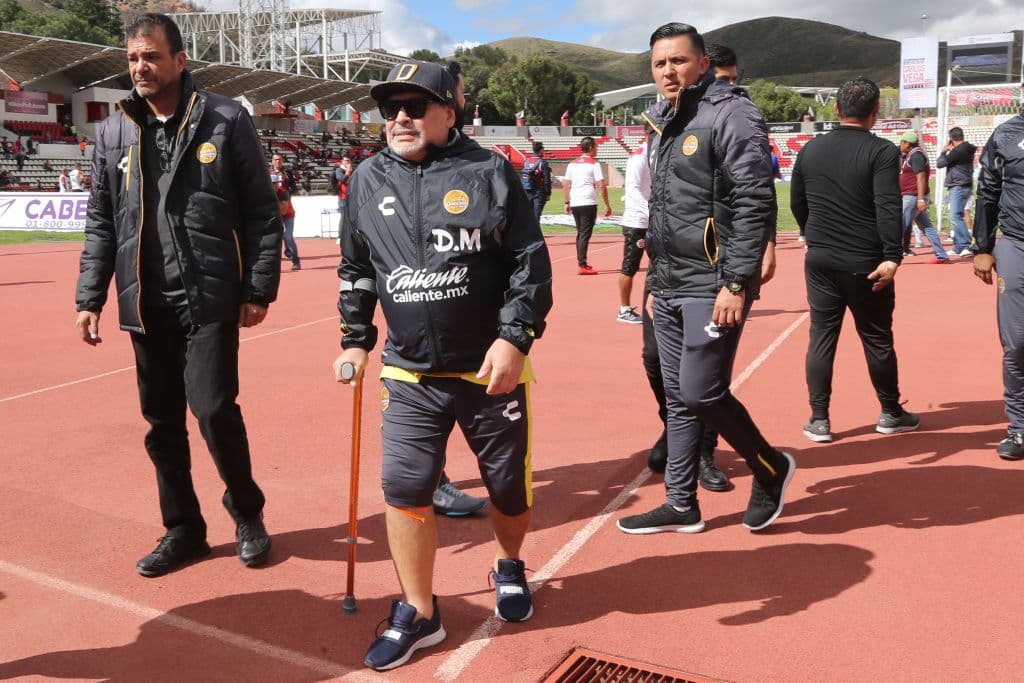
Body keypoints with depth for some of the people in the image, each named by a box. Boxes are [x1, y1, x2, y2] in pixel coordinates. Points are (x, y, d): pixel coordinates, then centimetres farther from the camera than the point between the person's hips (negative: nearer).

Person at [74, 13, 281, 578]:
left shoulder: (225, 121, -1)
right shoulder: (113, 132, 10)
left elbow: (261, 211, -2)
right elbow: (101, 223, 13)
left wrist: (260, 288, -6)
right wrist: (89, 298, 7)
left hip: (210, 298, -4)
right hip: (145, 304, 5)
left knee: (214, 409, -11)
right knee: (162, 421, 10)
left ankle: (246, 513, 15)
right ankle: (183, 530, 26)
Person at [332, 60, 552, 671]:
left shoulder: (490, 173, -6)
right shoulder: (368, 181, 5)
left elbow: (531, 264, -6)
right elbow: (355, 270, 16)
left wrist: (515, 336, -15)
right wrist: (356, 340, 14)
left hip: (491, 368, -2)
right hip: (409, 375, 3)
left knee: (509, 485, 10)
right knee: (404, 489, -1)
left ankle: (510, 567, 42)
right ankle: (418, 614, 18)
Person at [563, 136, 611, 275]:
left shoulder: (572, 164, 13)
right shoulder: (594, 164, -4)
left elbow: (566, 184, 12)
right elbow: (601, 186, -9)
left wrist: (567, 202, 18)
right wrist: (607, 205, -4)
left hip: (574, 204, 6)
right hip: (588, 203, -6)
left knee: (580, 233, 18)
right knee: (585, 234, -6)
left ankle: (581, 262, 25)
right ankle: (582, 266, -11)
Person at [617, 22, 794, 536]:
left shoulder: (730, 114, -9)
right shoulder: (664, 123, 16)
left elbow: (755, 202, -16)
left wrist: (737, 283, -21)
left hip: (712, 285, -8)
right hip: (668, 285, 8)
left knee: (700, 392, -8)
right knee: (678, 397, 11)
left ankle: (771, 469, 17)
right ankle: (681, 506, 22)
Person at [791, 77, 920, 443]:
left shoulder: (810, 149, 6)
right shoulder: (882, 151, -9)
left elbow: (797, 204, 14)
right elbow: (888, 208, -18)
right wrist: (893, 257, -18)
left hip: (820, 262, 4)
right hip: (866, 265, -3)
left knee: (821, 338, 8)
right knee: (877, 340, 9)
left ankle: (819, 419, 10)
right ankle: (890, 413, 24)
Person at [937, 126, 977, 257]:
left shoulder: (958, 151, -15)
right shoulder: (967, 149, 16)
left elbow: (940, 163, -10)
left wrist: (944, 151, 5)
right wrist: (948, 151, 15)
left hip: (958, 187, -10)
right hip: (958, 186, 10)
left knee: (955, 216, -16)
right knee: (956, 217, 14)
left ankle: (966, 245, -23)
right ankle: (958, 247, 18)